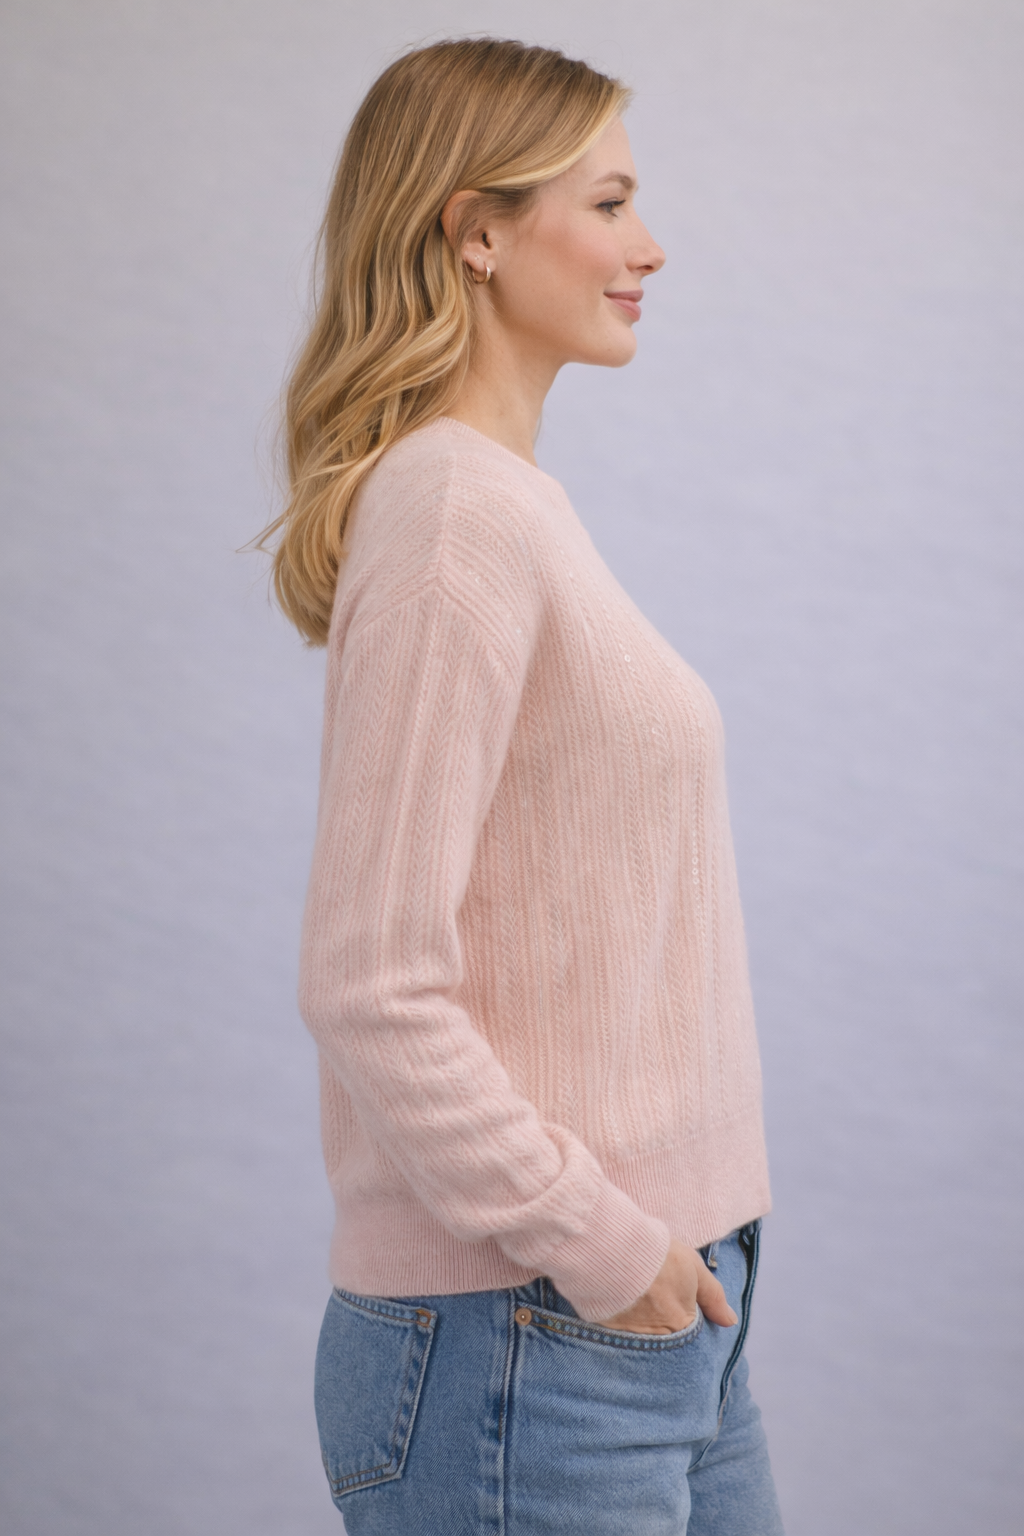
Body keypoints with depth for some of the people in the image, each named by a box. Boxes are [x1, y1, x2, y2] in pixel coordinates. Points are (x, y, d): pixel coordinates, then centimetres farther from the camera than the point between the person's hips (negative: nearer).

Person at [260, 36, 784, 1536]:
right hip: (528, 1352, -9)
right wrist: (590, 1241, -16)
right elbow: (370, 984, -21)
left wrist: (655, 1234, 11)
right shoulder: (456, 519, -16)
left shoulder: (514, 502, 12)